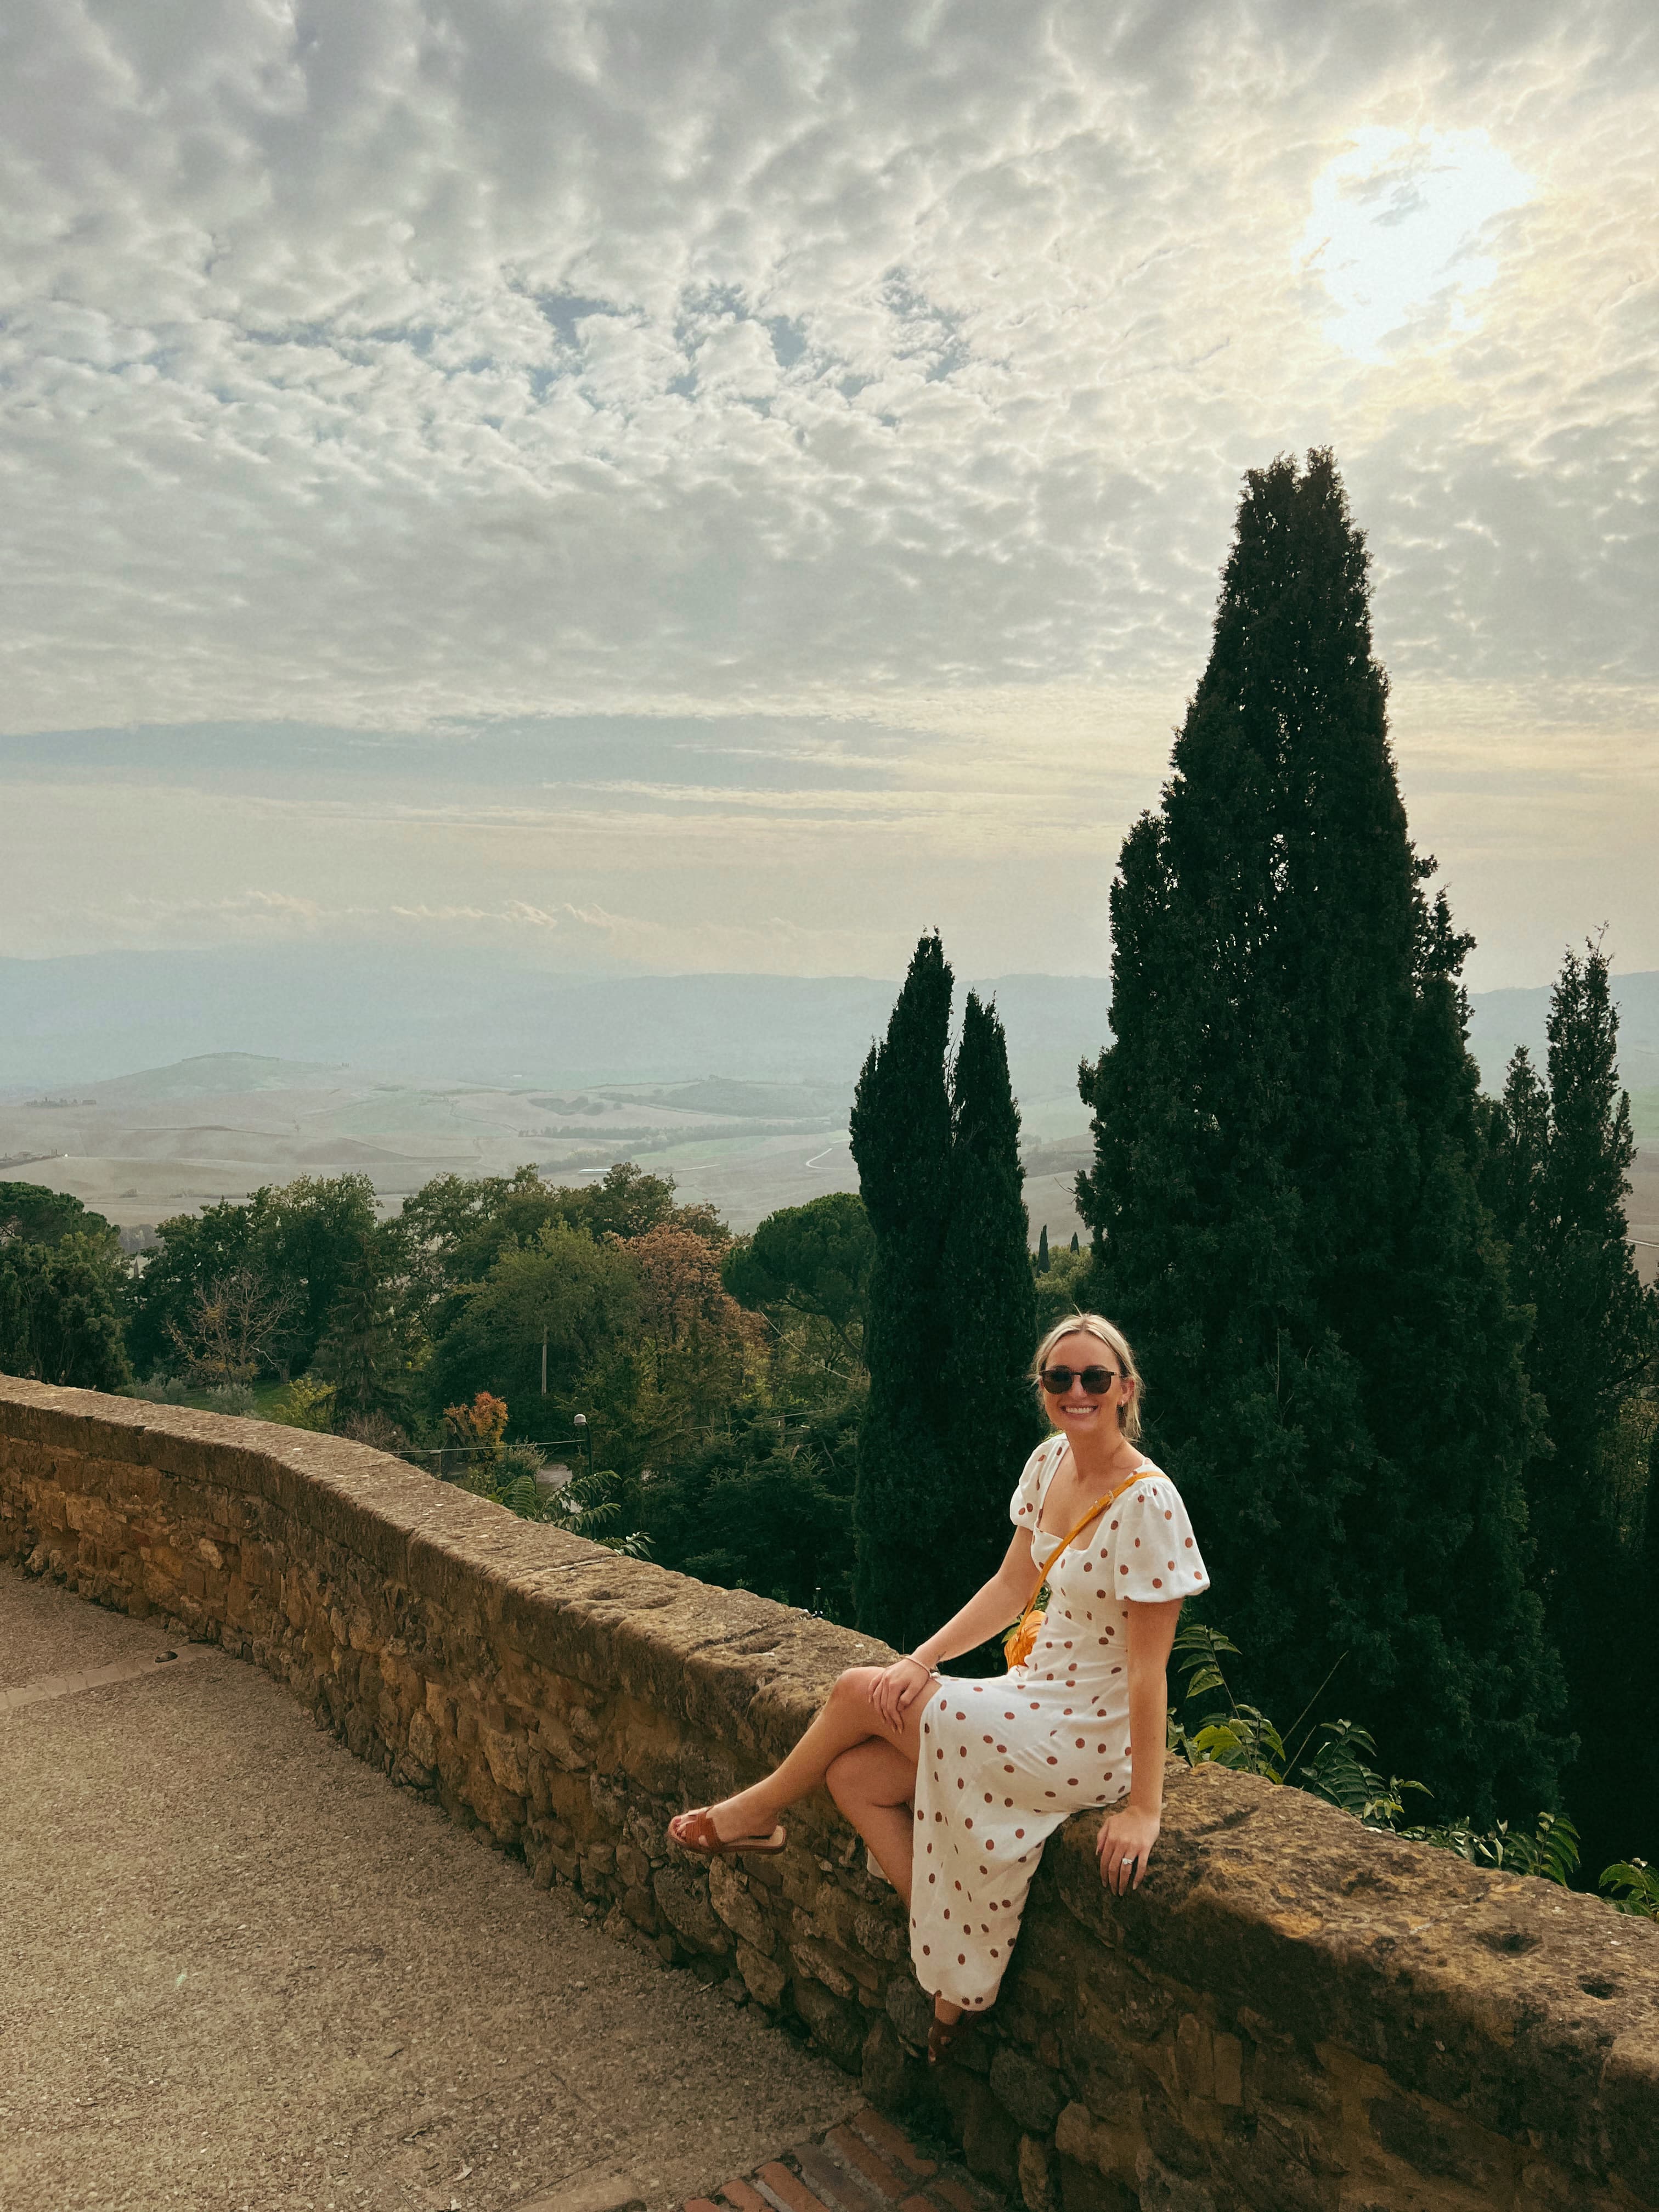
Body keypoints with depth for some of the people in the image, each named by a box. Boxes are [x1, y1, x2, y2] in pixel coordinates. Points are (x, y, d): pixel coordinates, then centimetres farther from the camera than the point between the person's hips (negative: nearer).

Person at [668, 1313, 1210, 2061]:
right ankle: (956, 1970, 8)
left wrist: (1144, 1809, -19)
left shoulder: (1147, 1504, -23)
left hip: (1086, 1742, -8)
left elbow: (1149, 1668, -21)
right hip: (1038, 1697, 8)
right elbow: (1010, 1587, 9)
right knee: (853, 1778, -3)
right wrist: (923, 1659, 0)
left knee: (858, 1692, -5)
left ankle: (760, 1809, 25)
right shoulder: (1050, 1463, 1)